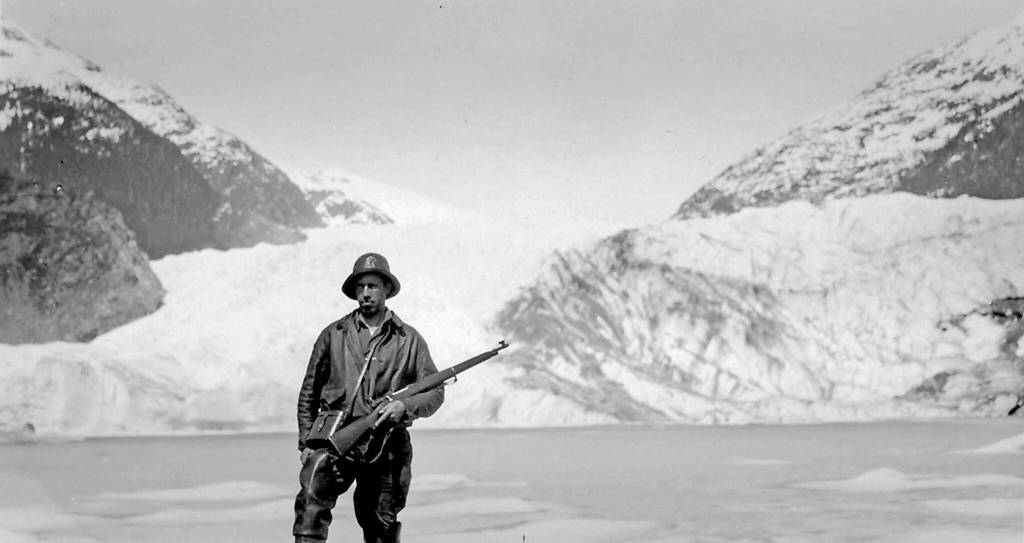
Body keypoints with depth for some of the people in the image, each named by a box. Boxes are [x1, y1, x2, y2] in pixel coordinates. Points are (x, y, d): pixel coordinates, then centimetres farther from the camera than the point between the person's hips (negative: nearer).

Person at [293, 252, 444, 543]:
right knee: (311, 500, -24)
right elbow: (309, 392, 13)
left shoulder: (409, 339, 9)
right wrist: (306, 441, 5)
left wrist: (405, 406, -13)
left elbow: (435, 391, 7)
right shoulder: (333, 335, 10)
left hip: (387, 444, 1)